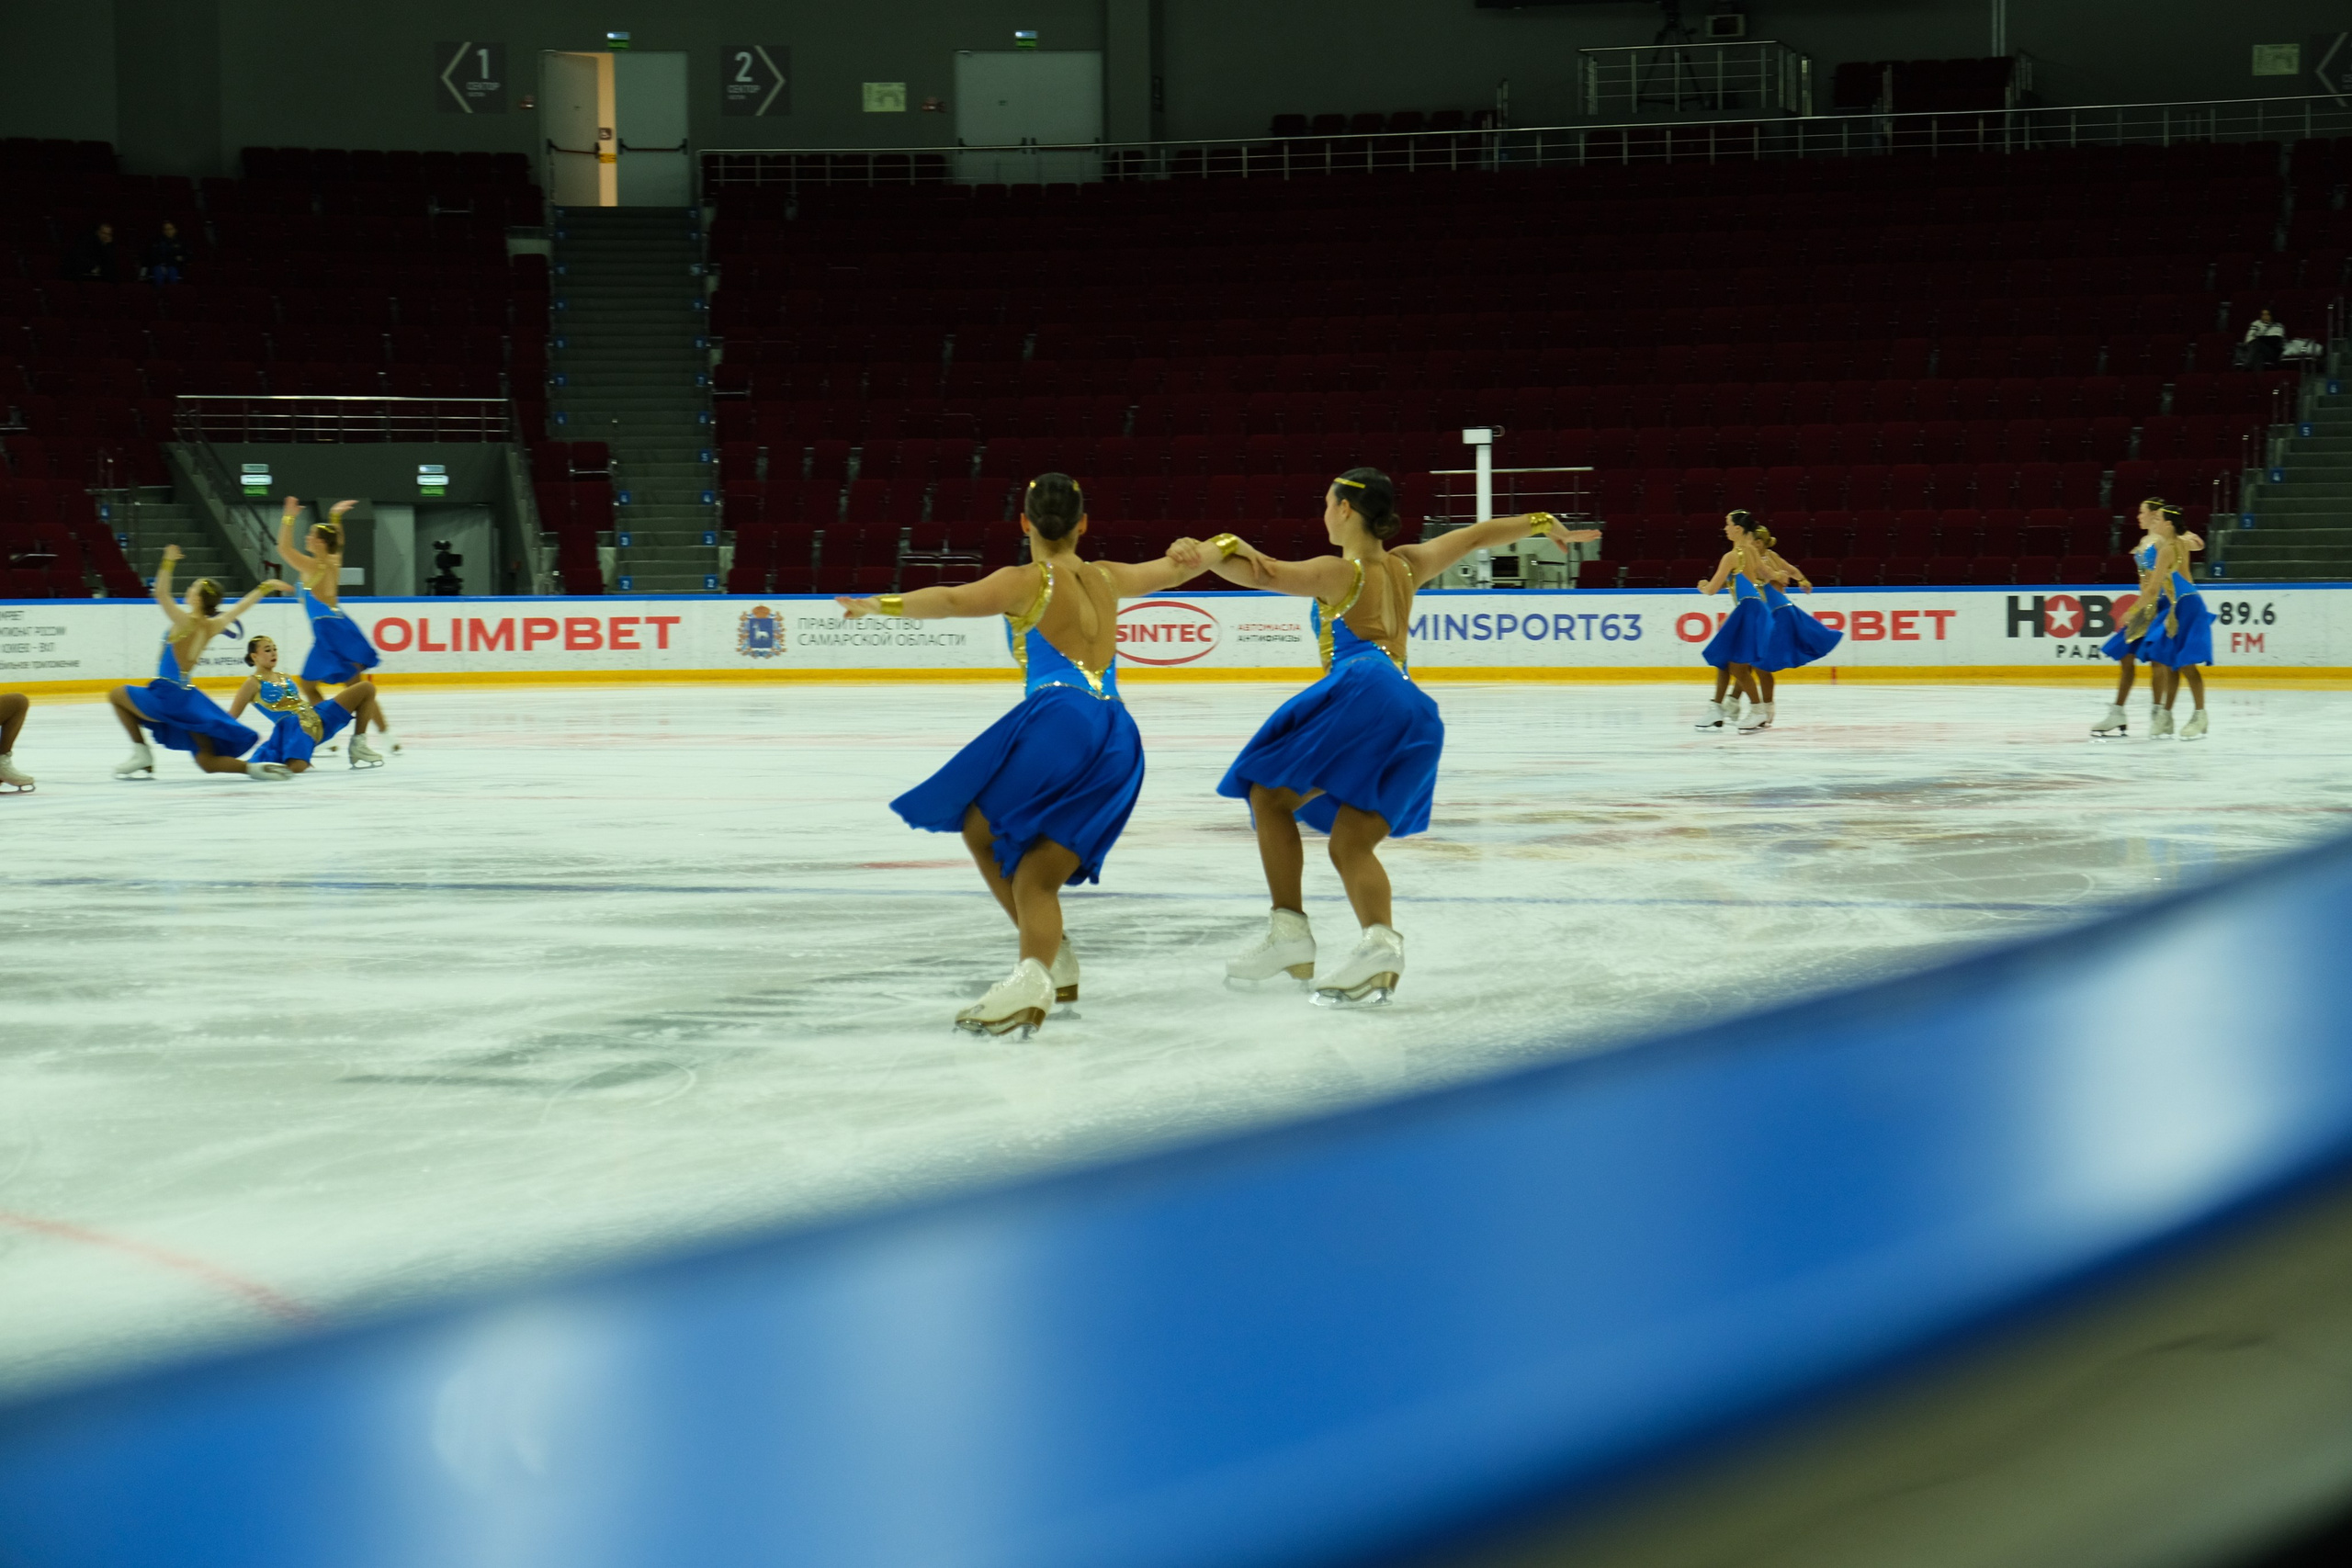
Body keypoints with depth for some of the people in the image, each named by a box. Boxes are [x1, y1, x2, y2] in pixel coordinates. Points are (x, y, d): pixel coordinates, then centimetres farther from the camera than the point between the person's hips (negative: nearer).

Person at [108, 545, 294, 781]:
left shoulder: (186, 622, -15)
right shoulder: (212, 626, 3)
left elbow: (161, 593, -16)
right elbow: (243, 605, 14)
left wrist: (168, 562, -14)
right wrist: (266, 587, 26)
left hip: (169, 697, -7)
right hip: (190, 698, 7)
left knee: (116, 695, 15)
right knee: (209, 763, 8)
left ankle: (141, 751, 6)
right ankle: (255, 768, -17)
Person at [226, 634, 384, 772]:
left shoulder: (284, 678, 21)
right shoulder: (254, 683, 1)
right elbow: (230, 717, 0)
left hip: (317, 718, 8)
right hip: (292, 727, -8)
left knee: (366, 689, 6)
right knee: (296, 768, -41)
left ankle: (357, 747, 10)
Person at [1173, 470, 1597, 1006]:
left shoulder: (1339, 573, 8)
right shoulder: (1406, 565, 27)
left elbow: (1267, 573, -10)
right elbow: (1477, 535, 39)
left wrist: (1212, 553, -26)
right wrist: (1543, 524, 53)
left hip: (1363, 690, -7)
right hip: (1416, 715, 7)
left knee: (1270, 796, 5)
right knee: (1350, 844, 4)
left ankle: (1288, 927, -11)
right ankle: (1381, 939, -25)